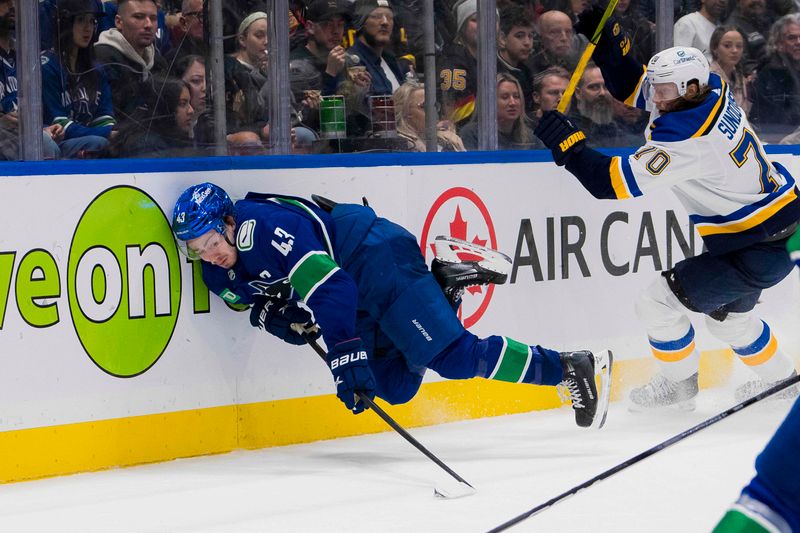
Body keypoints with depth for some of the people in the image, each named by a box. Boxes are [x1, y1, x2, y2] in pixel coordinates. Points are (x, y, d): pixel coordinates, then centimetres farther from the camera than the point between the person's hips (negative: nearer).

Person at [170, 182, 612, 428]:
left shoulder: (263, 225, -25)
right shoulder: (222, 276, 3)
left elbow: (330, 287, -33)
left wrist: (344, 354, -37)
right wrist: (272, 313, -10)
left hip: (378, 259, -10)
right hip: (364, 305, 10)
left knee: (452, 355, -18)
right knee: (395, 387, 6)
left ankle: (572, 369, -11)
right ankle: (441, 283, 18)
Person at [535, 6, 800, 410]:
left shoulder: (686, 137, -29)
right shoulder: (708, 91, -3)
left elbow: (617, 184, -28)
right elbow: (631, 86, 10)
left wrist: (567, 144, -21)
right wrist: (607, 42, -4)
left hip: (760, 250, -10)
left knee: (659, 302, -1)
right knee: (727, 312, 31)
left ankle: (678, 383, 19)